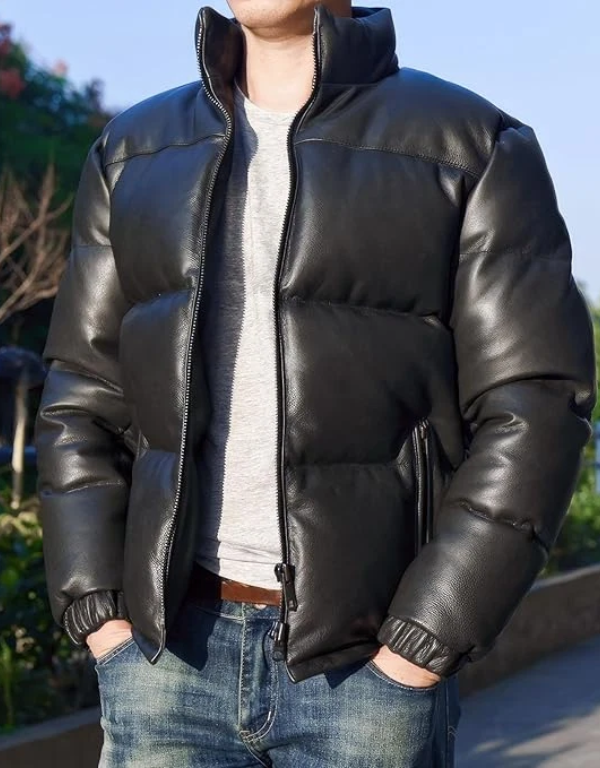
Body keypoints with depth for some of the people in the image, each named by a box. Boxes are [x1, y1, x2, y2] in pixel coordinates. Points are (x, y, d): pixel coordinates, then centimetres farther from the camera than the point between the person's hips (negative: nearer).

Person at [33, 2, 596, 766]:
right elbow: (83, 395, 10)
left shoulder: (473, 149, -1)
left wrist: (419, 648, -12)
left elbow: (531, 409, -7)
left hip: (369, 664, -3)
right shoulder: (137, 154, 10)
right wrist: (99, 615, -1)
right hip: (168, 650, 3)